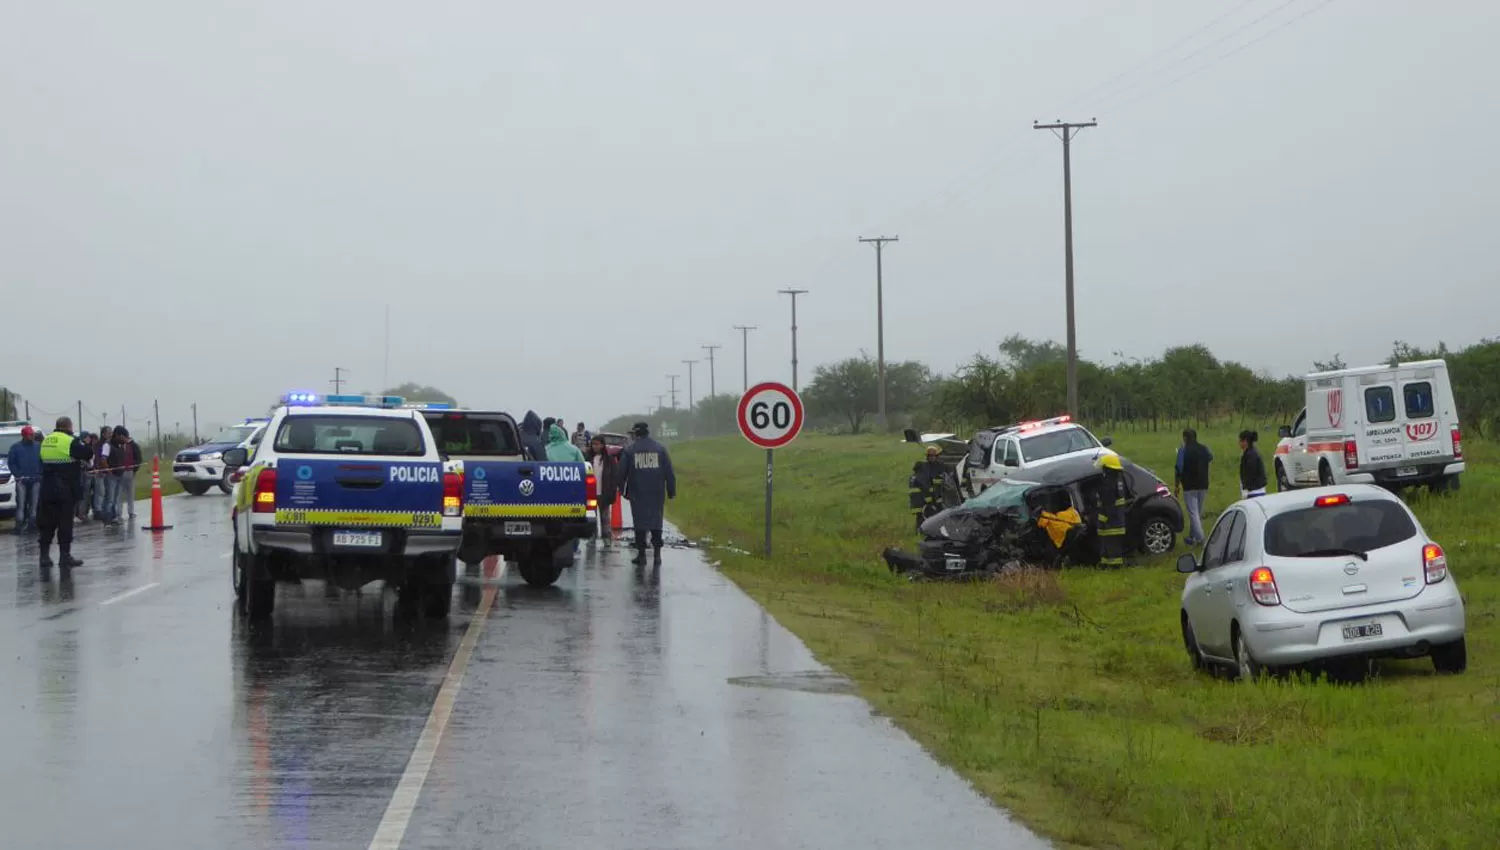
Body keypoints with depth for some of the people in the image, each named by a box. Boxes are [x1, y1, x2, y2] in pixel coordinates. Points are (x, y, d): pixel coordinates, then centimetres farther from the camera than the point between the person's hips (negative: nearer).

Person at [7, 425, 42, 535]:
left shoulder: (38, 446, 5)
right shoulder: (16, 447, 1)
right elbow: (11, 462, 1)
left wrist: (40, 474, -4)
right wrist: (18, 474, -9)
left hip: (35, 480, 2)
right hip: (22, 480, -2)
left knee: (34, 503, 3)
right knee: (21, 504, -6)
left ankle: (32, 524, 8)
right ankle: (19, 525, -7)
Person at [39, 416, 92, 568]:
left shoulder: (46, 441, 9)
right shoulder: (71, 441, -12)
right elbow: (88, 454, -13)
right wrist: (84, 444, 11)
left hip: (48, 489, 6)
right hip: (66, 490, -6)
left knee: (47, 522, 11)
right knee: (65, 522, 0)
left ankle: (45, 554, 11)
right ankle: (65, 555, 2)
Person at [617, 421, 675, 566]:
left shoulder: (629, 450, -2)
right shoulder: (660, 449, 3)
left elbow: (621, 472, 0)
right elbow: (669, 472, 3)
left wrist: (623, 490, 12)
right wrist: (671, 491, 8)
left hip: (637, 494, -2)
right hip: (657, 494, 2)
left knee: (640, 522, 5)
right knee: (656, 522, 9)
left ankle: (641, 554, 5)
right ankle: (657, 554, 5)